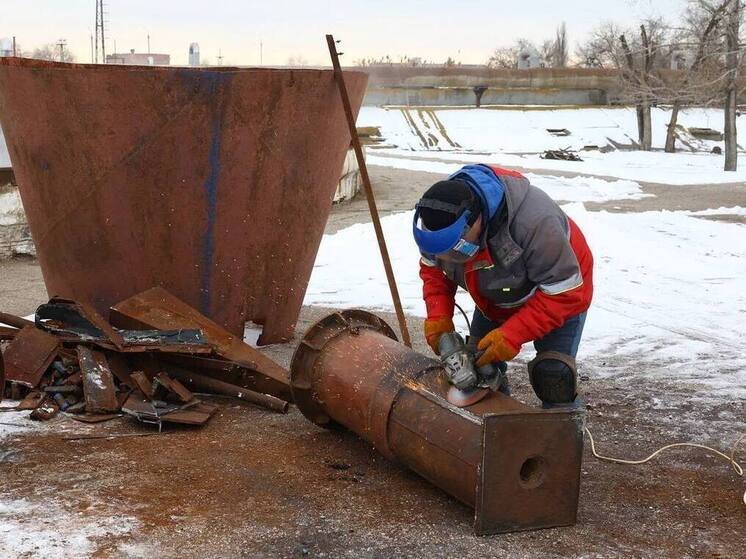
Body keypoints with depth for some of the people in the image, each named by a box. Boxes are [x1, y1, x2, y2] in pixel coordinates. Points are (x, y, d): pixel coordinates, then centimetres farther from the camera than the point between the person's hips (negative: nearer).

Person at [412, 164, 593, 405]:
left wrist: (512, 335, -40)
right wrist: (438, 316, -21)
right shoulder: (440, 221, -25)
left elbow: (564, 292, -35)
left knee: (553, 378, -18)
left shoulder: (534, 222, -44)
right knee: (478, 365, 4)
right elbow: (432, 267, -5)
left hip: (560, 292, -6)